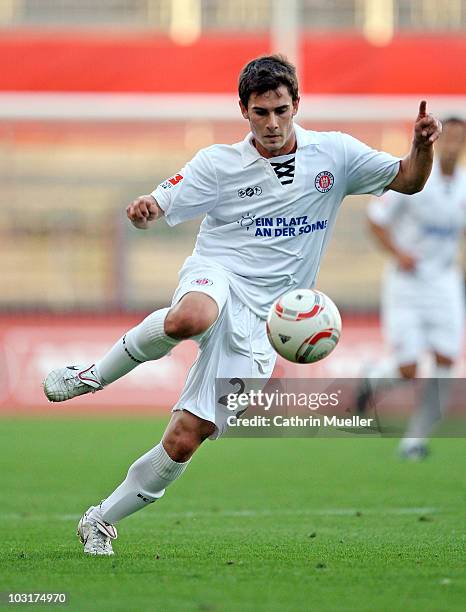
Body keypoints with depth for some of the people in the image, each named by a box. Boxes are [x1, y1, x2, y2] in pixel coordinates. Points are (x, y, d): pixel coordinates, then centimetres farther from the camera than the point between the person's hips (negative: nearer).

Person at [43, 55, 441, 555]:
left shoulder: (334, 153, 6)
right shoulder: (219, 163, 2)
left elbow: (408, 181, 11)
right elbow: (158, 208, 0)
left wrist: (422, 147, -11)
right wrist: (144, 210, -25)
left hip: (259, 320, 2)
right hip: (216, 276, -2)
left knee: (186, 439, -5)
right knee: (190, 319, -43)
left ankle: (101, 520, 13)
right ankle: (95, 375, -18)